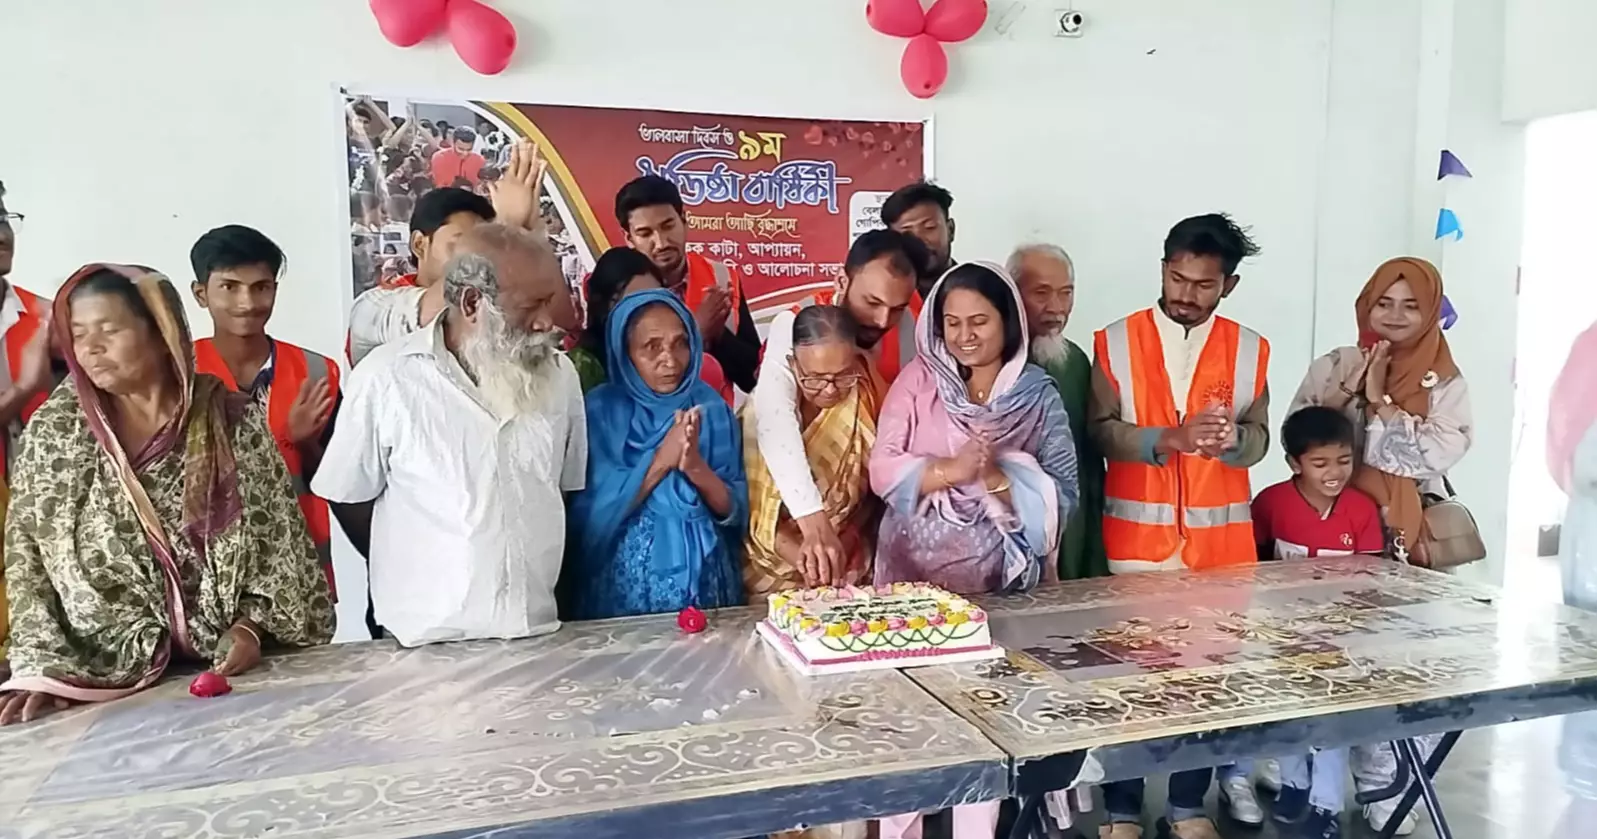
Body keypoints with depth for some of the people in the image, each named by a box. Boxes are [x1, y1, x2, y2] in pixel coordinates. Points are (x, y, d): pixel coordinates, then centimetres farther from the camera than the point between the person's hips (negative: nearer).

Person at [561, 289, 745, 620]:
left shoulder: (710, 406, 2)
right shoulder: (600, 410, -5)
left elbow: (736, 511, 0)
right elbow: (591, 516, -11)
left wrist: (697, 468, -17)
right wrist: (661, 460, -18)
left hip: (704, 579, 2)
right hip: (624, 583, -2)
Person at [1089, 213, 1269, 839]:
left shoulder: (1249, 349, 6)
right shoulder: (1116, 341, -1)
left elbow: (1258, 440, 4)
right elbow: (1101, 431, -6)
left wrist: (1232, 437, -19)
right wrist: (1171, 439, -21)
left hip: (1220, 536, 2)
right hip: (1136, 534, -2)